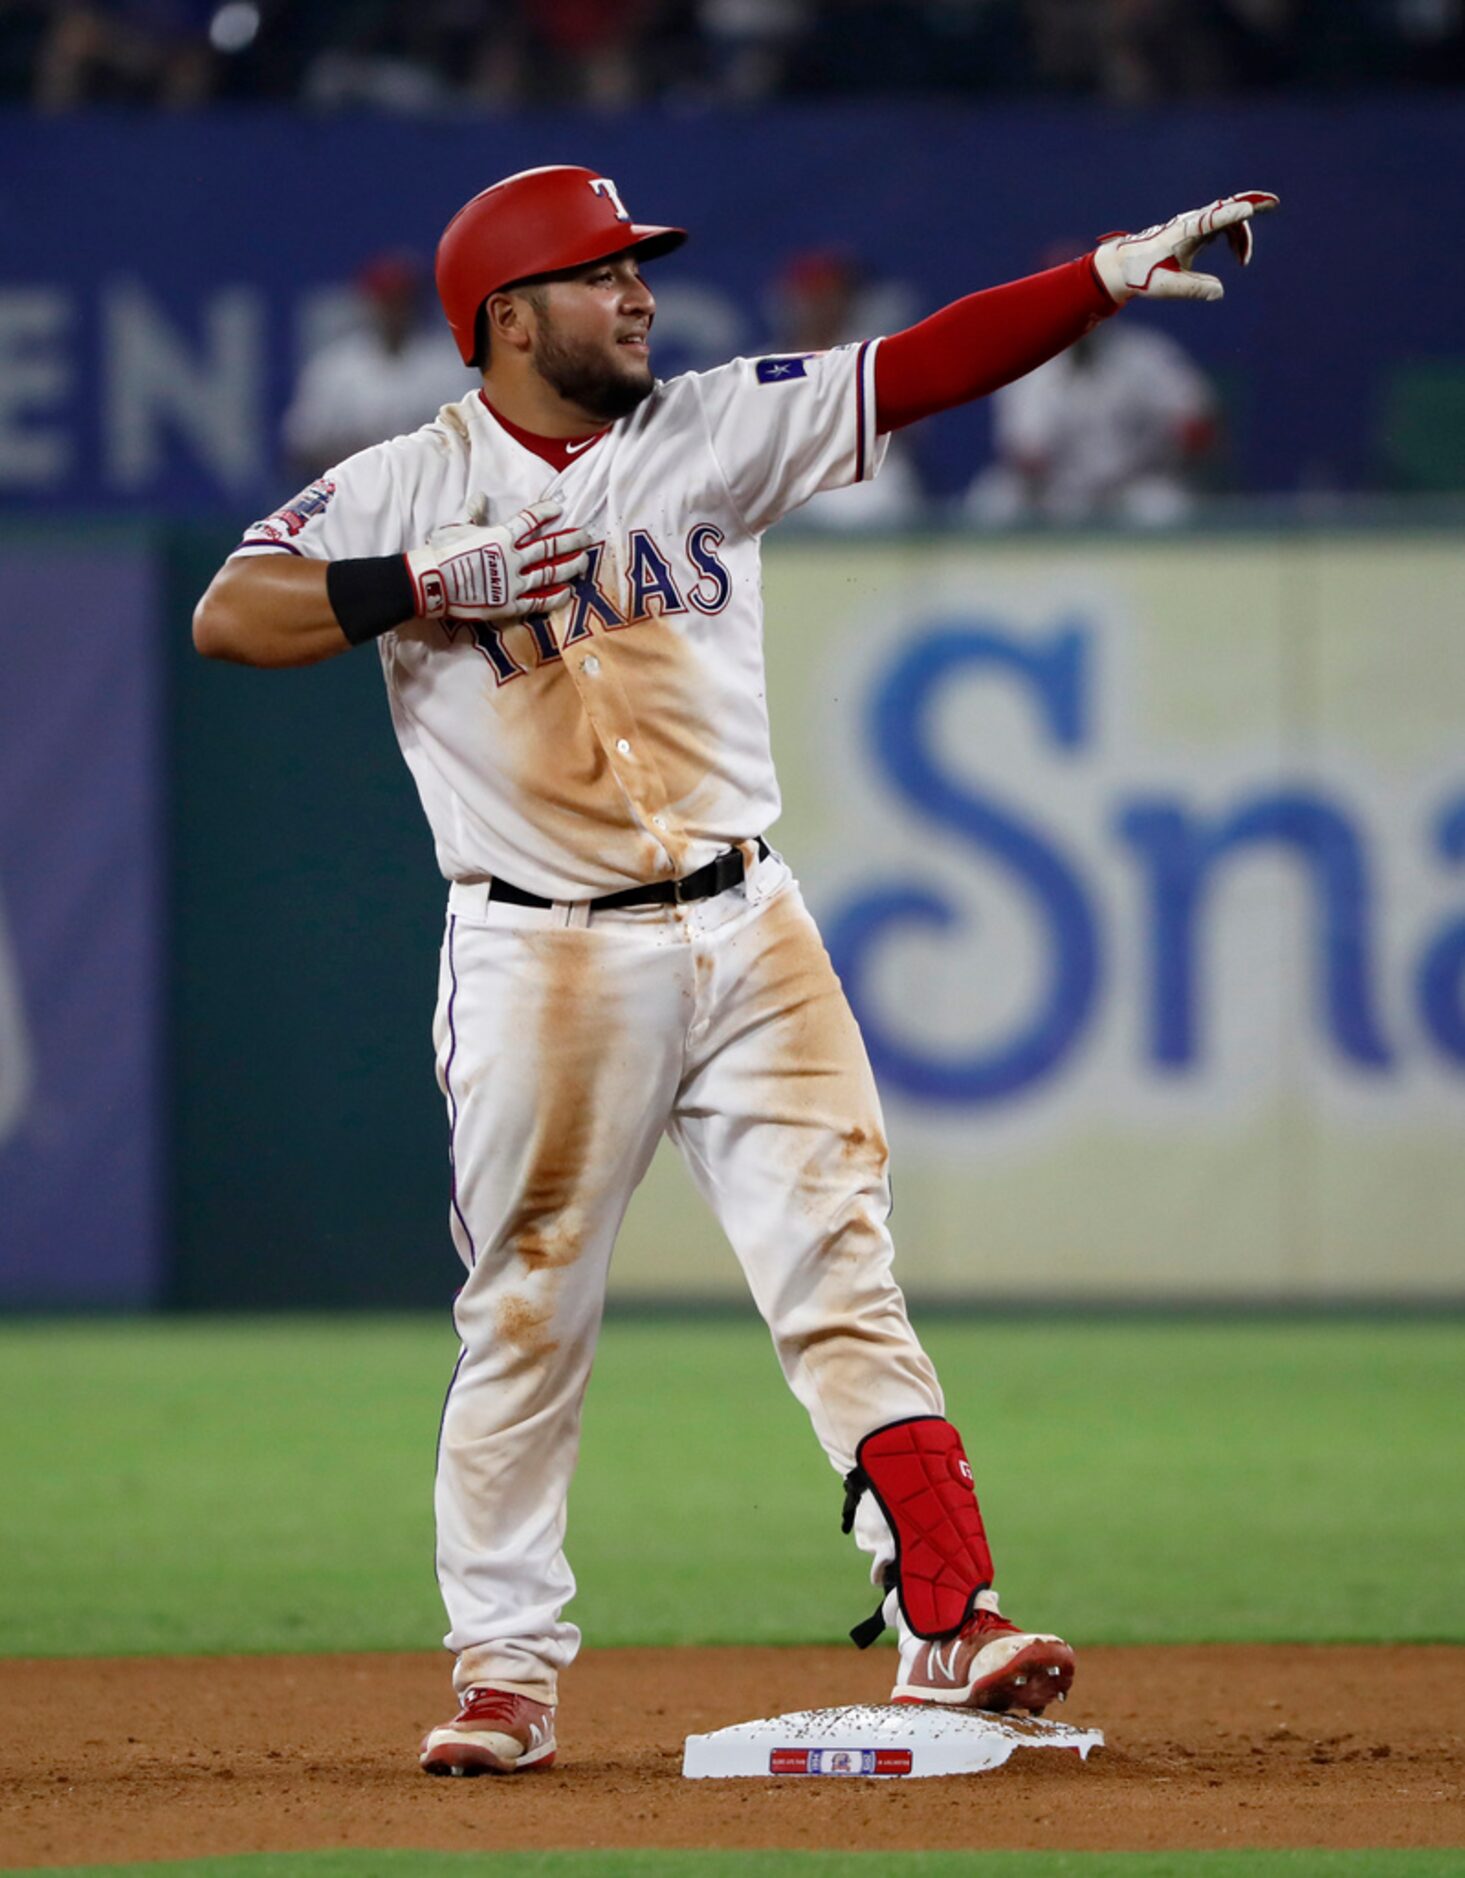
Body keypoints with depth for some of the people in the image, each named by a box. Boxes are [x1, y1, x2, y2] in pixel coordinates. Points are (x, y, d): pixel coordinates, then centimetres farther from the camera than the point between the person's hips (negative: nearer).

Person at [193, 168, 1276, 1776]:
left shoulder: (714, 432, 6)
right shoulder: (409, 490, -1)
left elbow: (925, 368, -1)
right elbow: (227, 617, -11)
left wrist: (1110, 276, -11)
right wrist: (434, 584, -19)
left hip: (742, 933, 2)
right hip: (542, 961, -2)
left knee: (839, 1267, -5)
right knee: (526, 1317, 3)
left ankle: (949, 1625, -9)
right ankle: (506, 1665, 14)